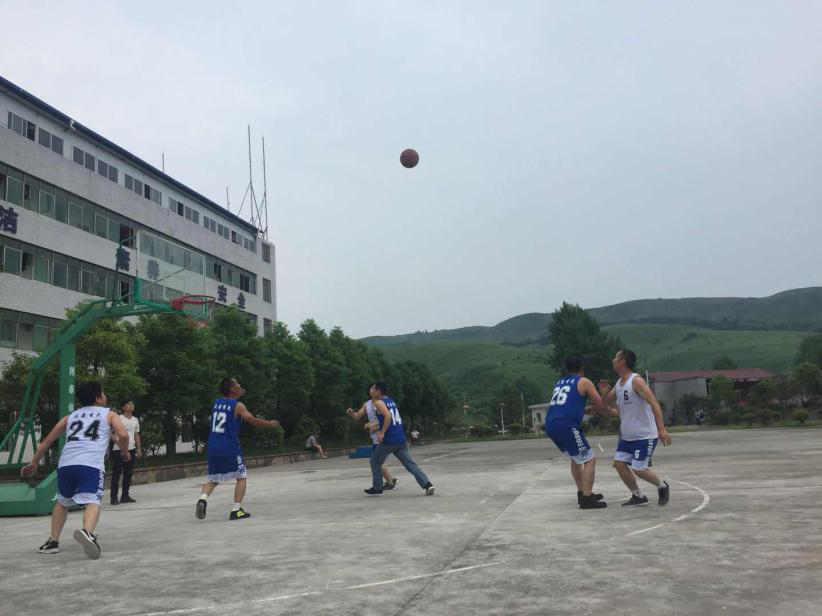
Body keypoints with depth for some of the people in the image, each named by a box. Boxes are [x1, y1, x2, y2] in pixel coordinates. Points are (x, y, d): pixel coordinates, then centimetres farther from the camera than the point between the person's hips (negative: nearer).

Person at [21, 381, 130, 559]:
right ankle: (87, 531, -43)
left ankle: (53, 541, 20)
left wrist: (34, 462, 44)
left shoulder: (71, 416, 30)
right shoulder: (109, 414, 19)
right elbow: (123, 435, 1)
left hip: (65, 463, 4)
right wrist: (125, 452, 20)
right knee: (92, 502, -14)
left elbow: (48, 440, 33)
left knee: (62, 502, 27)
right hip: (91, 465, -4)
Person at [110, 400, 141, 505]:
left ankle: (125, 495, 16)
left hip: (131, 449, 6)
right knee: (116, 473, -6)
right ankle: (114, 497, -3)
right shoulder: (119, 419, -6)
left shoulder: (135, 420, 13)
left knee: (128, 473, 8)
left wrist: (139, 449, 15)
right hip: (118, 450, -6)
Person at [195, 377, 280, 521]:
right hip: (229, 447, -6)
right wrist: (270, 424, 3)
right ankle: (236, 510, 0)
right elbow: (253, 421, -11)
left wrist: (238, 396, 36)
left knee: (213, 479, 18)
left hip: (213, 447, 6)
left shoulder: (217, 402, 11)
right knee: (241, 477, 7)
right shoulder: (238, 406, -7)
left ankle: (203, 499, -9)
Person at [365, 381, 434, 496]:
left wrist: (382, 433, -20)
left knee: (375, 462, 14)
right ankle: (427, 484, -12)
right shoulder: (391, 401, 18)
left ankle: (377, 488, 18)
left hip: (388, 440, -7)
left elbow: (388, 416, -24)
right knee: (410, 463, 2)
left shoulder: (379, 402, -6)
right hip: (401, 439, 7)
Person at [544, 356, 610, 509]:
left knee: (576, 458, 26)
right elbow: (601, 407, 6)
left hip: (550, 425, 7)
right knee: (589, 460, 0)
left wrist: (587, 410, 43)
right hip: (567, 425, -7)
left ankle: (582, 493, 29)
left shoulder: (559, 383, 24)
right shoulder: (584, 382, 6)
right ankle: (586, 499, -6)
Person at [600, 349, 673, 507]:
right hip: (627, 436, 8)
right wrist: (604, 392, -4)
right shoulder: (619, 383, 8)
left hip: (645, 436, -8)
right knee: (619, 463, -1)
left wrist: (661, 429, -33)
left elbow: (654, 403, -24)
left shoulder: (636, 381, -17)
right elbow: (607, 403, 20)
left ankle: (662, 486, 19)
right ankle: (638, 497, 12)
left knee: (638, 470, -8)